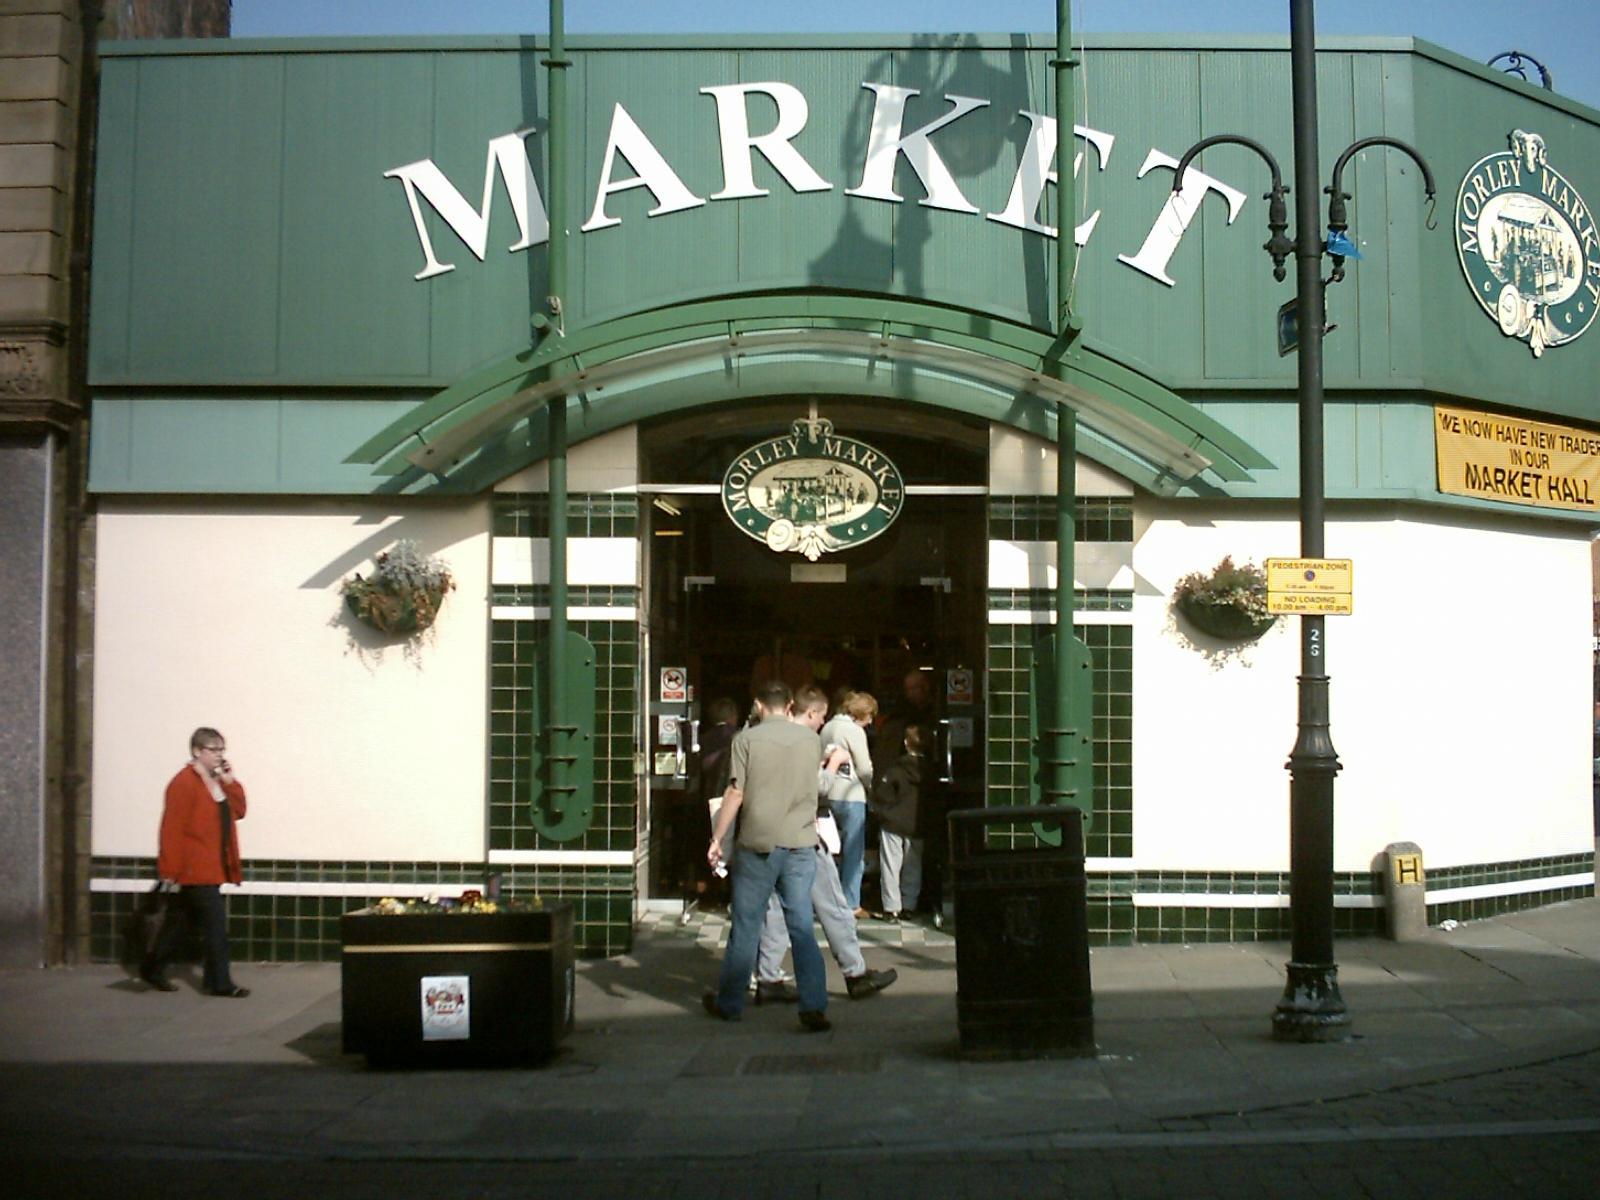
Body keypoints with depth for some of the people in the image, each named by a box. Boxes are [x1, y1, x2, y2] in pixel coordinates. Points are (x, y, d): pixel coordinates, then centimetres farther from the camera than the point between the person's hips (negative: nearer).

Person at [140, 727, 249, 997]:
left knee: (178, 921, 18)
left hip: (211, 867, 9)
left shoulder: (218, 781, 14)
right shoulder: (184, 783, -15)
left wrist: (230, 783, 0)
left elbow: (238, 811, 12)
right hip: (194, 868, -9)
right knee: (215, 924, -9)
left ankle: (153, 970, 30)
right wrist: (169, 869, -21)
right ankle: (219, 982, -3)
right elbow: (172, 829, -19)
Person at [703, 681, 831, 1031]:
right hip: (800, 844, 2)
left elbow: (736, 794, -8)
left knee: (745, 927, 8)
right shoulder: (811, 739, 5)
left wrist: (717, 838, -1)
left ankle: (729, 1003, 21)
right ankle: (814, 1008, -1)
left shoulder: (747, 738, -6)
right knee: (802, 927, 4)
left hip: (757, 844, -2)